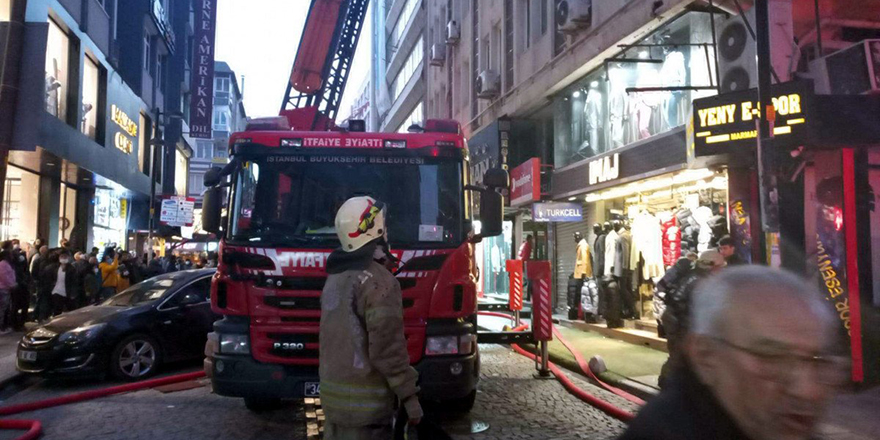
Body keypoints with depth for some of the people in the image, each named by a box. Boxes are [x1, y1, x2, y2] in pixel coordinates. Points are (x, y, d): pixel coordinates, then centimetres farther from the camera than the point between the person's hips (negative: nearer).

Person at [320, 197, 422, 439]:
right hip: (364, 399, -9)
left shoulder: (334, 278, 12)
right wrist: (409, 395, -12)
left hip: (332, 392, 9)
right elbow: (388, 348, -20)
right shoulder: (377, 281, -17)